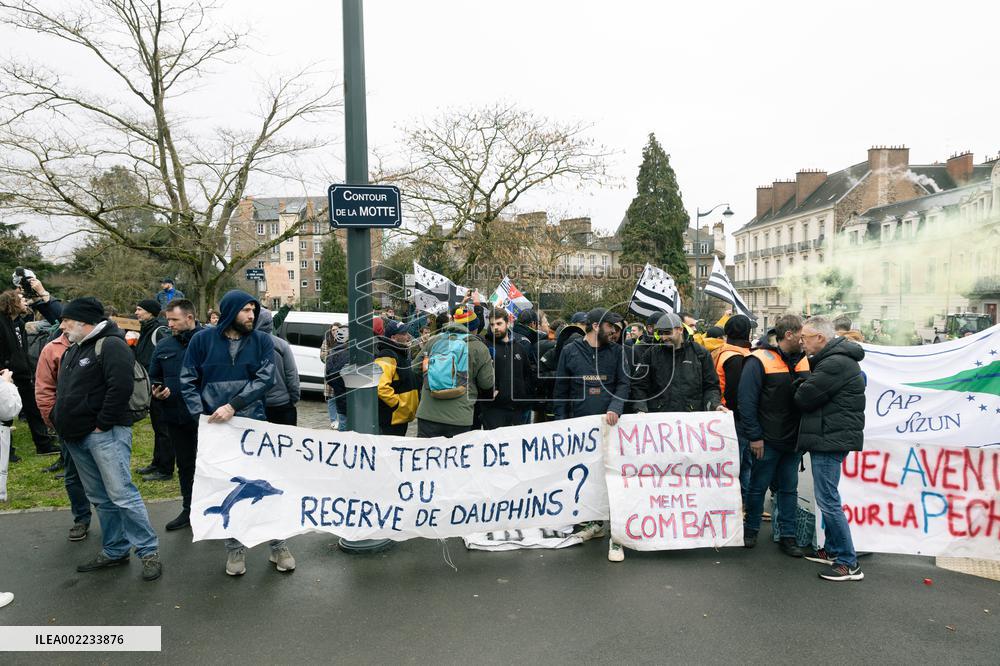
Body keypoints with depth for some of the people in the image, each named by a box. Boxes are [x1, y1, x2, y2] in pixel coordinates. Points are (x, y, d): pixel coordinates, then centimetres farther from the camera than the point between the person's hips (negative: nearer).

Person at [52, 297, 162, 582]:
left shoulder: (110, 345, -12)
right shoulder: (73, 350, 19)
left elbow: (121, 387, -23)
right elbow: (62, 389, 28)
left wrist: (102, 424, -20)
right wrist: (59, 420, 15)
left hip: (105, 434, -10)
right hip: (77, 437, 10)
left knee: (121, 494, -10)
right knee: (100, 498, 14)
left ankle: (148, 550, -2)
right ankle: (115, 550, 24)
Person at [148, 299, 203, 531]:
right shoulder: (163, 346, 7)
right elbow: (153, 378, 18)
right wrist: (156, 391, -3)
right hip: (175, 417, 6)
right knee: (184, 465, 18)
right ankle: (189, 510, 32)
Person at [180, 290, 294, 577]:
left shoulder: (262, 341, 0)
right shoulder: (203, 340, 0)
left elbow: (265, 379, -10)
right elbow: (188, 381, 1)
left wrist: (233, 405, -19)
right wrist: (201, 416, -10)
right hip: (216, 427, 0)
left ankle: (278, 545, 19)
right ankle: (235, 547, 25)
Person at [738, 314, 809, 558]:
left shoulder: (804, 361, 7)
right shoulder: (760, 361, -12)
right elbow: (747, 401, -14)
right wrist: (754, 436, -16)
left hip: (793, 440, 5)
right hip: (767, 440, -5)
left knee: (789, 489, 12)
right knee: (758, 487, 8)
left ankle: (787, 536, 23)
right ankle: (750, 530, 25)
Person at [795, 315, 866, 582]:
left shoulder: (835, 364, -19)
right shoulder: (836, 358, 16)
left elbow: (803, 399, -16)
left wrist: (801, 387, 3)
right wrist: (805, 386, 1)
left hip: (831, 438, -11)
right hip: (830, 437, 11)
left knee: (828, 500, -6)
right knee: (828, 497, 18)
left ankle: (849, 563, 1)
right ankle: (833, 550, 29)